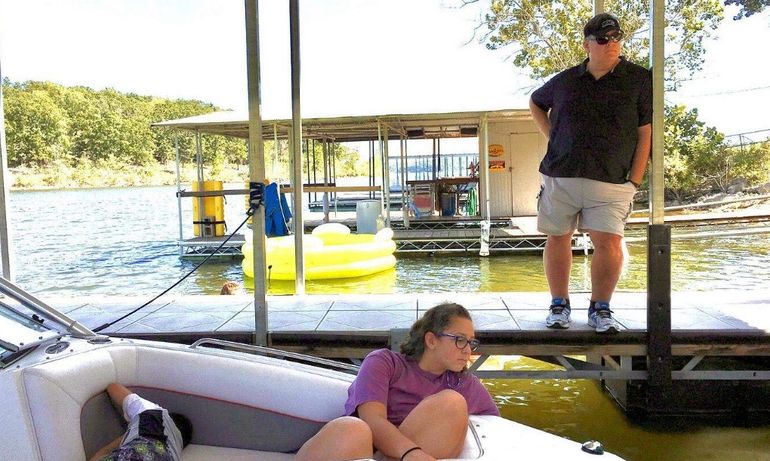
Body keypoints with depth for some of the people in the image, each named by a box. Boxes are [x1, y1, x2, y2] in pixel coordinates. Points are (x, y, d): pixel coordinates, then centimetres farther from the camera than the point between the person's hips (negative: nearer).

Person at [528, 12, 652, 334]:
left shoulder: (639, 80, 2)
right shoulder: (566, 80, 10)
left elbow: (646, 134, -1)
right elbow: (535, 103, 29)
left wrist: (634, 181, -7)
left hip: (610, 181, -2)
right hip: (560, 175, 3)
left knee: (609, 243, -10)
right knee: (558, 237, 5)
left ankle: (600, 309, 9)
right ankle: (559, 305, 20)